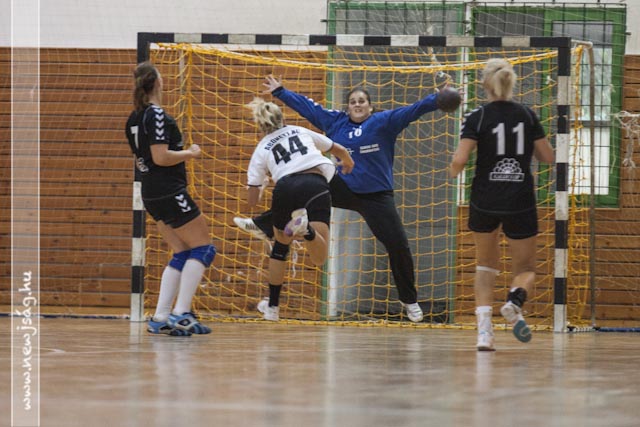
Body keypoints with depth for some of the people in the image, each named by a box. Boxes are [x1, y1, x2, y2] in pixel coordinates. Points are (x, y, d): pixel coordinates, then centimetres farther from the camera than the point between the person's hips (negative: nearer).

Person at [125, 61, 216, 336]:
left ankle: (161, 318, 6)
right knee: (203, 248, -2)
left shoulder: (134, 119, 11)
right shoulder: (157, 116, -16)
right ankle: (181, 314, -9)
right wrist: (190, 153, -8)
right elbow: (160, 157, -22)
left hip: (151, 195, 9)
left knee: (182, 252, 13)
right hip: (170, 192, -9)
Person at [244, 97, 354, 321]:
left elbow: (252, 201, 17)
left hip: (285, 187, 0)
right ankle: (306, 228, -41)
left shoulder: (261, 149, 23)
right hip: (315, 184, 0)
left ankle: (272, 306, 32)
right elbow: (339, 150, 41)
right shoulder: (301, 132, 29)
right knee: (319, 258, -8)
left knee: (281, 245, 27)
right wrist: (348, 162, 64)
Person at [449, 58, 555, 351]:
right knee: (526, 269, 14)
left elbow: (459, 161, -15)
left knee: (485, 265, 20)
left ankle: (484, 329, 1)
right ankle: (514, 301, -22)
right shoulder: (527, 115, 1)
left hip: (484, 202, -1)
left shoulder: (477, 118, -7)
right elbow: (548, 157, 6)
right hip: (520, 202, 1)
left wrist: (453, 172, 7)